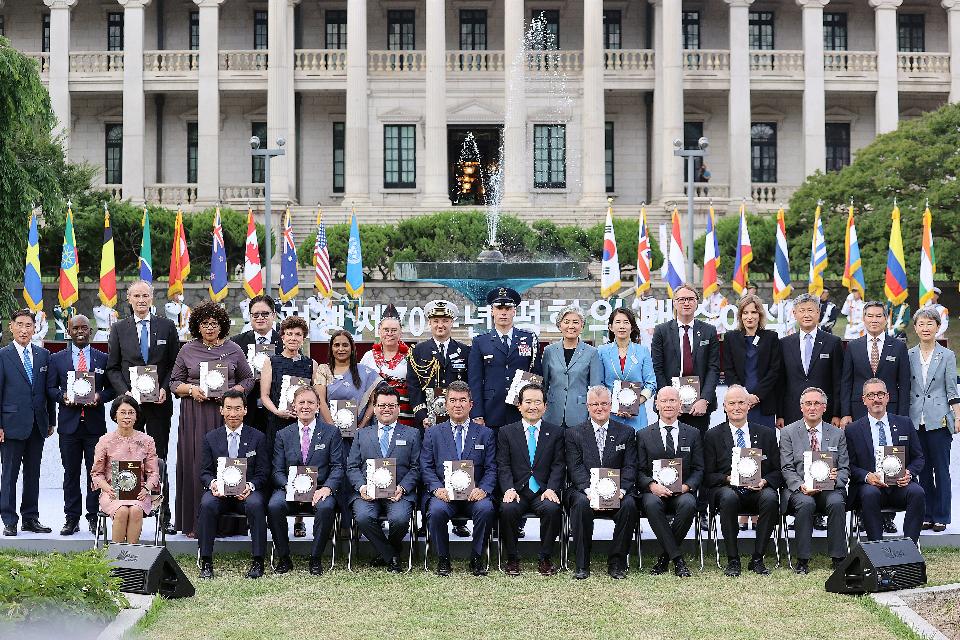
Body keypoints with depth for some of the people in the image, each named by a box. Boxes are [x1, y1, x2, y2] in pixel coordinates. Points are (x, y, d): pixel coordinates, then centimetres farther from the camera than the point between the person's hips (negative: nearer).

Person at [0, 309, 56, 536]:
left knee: (33, 473, 10)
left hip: (38, 424, 4)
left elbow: (49, 390, 12)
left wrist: (51, 420, 9)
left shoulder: (44, 355, 10)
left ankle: (31, 518, 17)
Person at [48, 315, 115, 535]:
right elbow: (50, 388, 8)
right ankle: (71, 518, 9)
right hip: (69, 423, 0)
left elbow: (112, 388, 8)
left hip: (95, 424, 0)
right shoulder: (57, 359, 8)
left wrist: (100, 396, -12)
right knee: (71, 472, 4)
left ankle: (93, 517, 8)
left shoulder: (103, 359, 8)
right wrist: (62, 396, -12)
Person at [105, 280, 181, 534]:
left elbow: (175, 365, 6)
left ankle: (164, 516, 6)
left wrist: (165, 389, -9)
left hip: (159, 402, 0)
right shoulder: (119, 329, 7)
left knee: (159, 460, 3)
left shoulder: (167, 327, 5)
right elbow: (112, 368, 7)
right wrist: (125, 392, -8)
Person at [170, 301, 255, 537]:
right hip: (195, 415, 0)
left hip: (226, 413, 0)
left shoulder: (233, 350, 8)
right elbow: (174, 383, 11)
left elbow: (248, 380, 11)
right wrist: (191, 390, -8)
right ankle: (195, 523, 1)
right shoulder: (187, 350, 9)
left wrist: (231, 391, -7)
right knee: (196, 464, -3)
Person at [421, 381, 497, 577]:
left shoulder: (485, 434, 14)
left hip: (474, 495, 0)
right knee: (436, 510, -33)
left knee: (486, 508, -33)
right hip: (444, 494, 0)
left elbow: (491, 469, 7)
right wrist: (437, 489, -12)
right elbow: (426, 467, 7)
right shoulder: (433, 433, 14)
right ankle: (443, 560, -12)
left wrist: (482, 489, -13)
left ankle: (477, 559, -13)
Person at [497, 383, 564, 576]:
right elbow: (503, 466, 3)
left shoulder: (556, 432, 11)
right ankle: (512, 559, -13)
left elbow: (558, 465, 4)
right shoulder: (506, 432, 11)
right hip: (517, 491, 0)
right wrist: (509, 489, -14)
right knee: (507, 509, -32)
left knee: (552, 508, -32)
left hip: (544, 492, 0)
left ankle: (545, 559, -13)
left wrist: (551, 489, -13)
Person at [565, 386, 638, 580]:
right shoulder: (573, 433, 10)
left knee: (629, 504, -31)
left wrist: (621, 489, -16)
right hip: (584, 490, -1)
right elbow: (575, 468, -2)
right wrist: (588, 489, -20)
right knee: (581, 503, -34)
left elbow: (630, 467, 3)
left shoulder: (626, 433, 13)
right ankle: (582, 565, -25)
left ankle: (616, 562, -18)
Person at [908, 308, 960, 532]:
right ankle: (926, 516, 13)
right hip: (916, 420, 3)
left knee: (941, 469, 0)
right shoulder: (909, 356, 7)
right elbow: (905, 389, 11)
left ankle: (941, 516, 6)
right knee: (923, 469, 7)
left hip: (939, 420, -3)